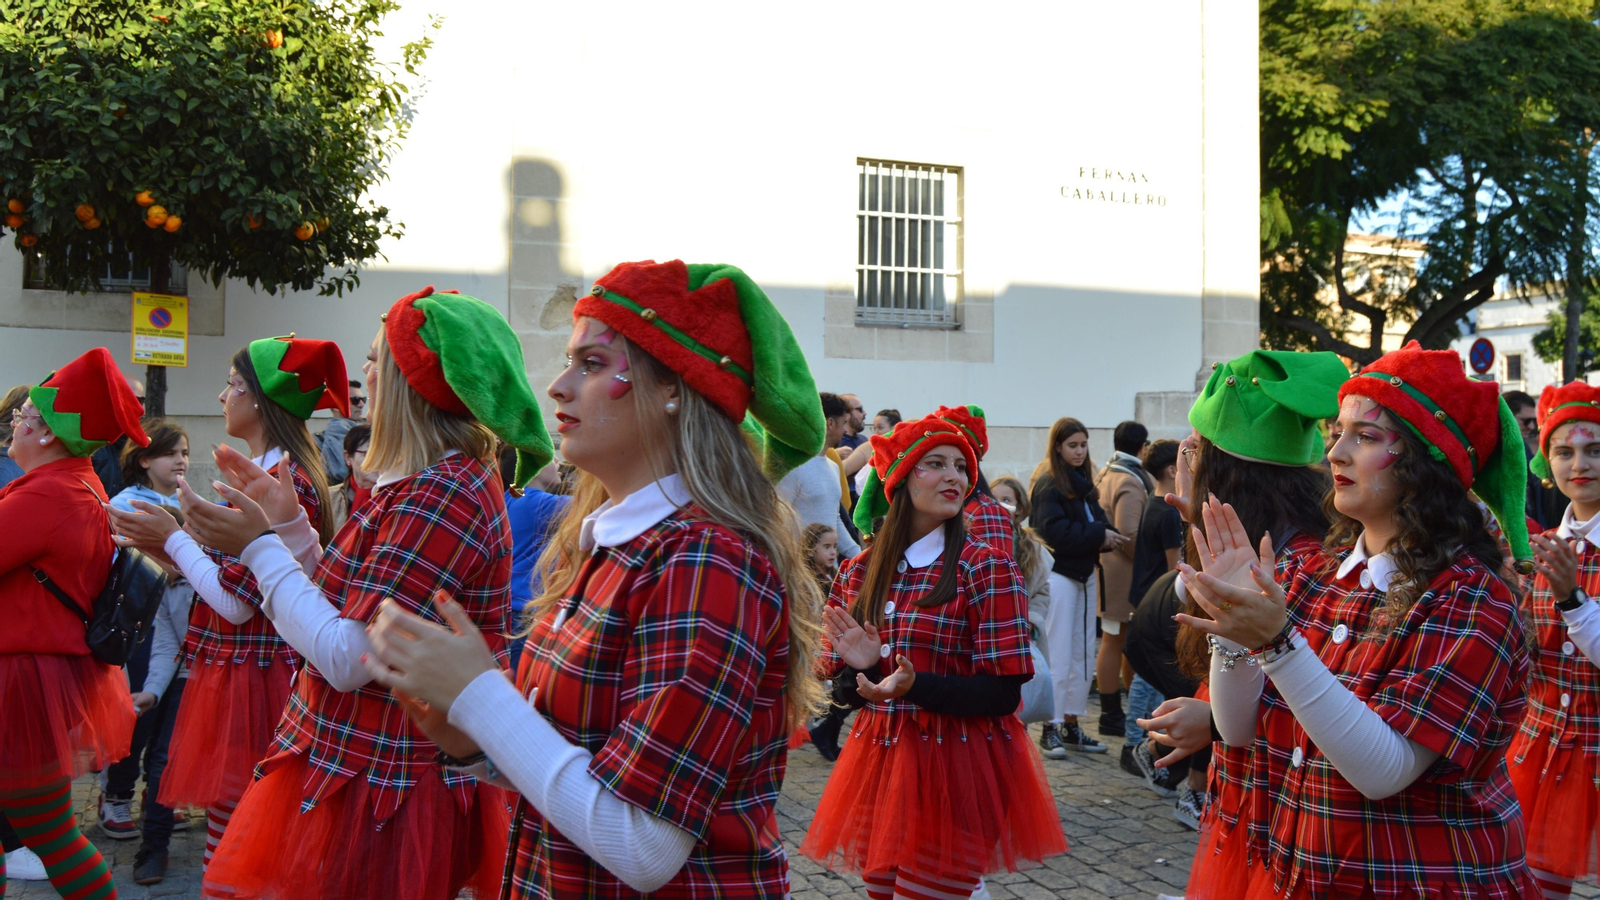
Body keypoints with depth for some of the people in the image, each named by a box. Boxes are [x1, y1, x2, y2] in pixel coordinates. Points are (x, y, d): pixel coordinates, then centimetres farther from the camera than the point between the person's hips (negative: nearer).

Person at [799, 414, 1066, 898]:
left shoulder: (988, 569, -9)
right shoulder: (858, 573, 5)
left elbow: (1004, 693, -12)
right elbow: (841, 687, 10)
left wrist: (915, 686, -26)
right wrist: (862, 668, -13)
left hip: (957, 771, -5)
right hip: (878, 765, 5)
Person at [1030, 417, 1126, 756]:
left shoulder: (1083, 483, 16)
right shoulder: (1049, 484, -10)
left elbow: (1097, 522, 11)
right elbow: (1055, 531, -21)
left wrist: (1107, 536, -11)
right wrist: (1099, 535, -17)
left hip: (1084, 574, 8)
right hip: (1060, 576, -8)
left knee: (1083, 654, 10)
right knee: (1058, 657, -6)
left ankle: (1071, 726, 18)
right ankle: (1051, 730, 1)